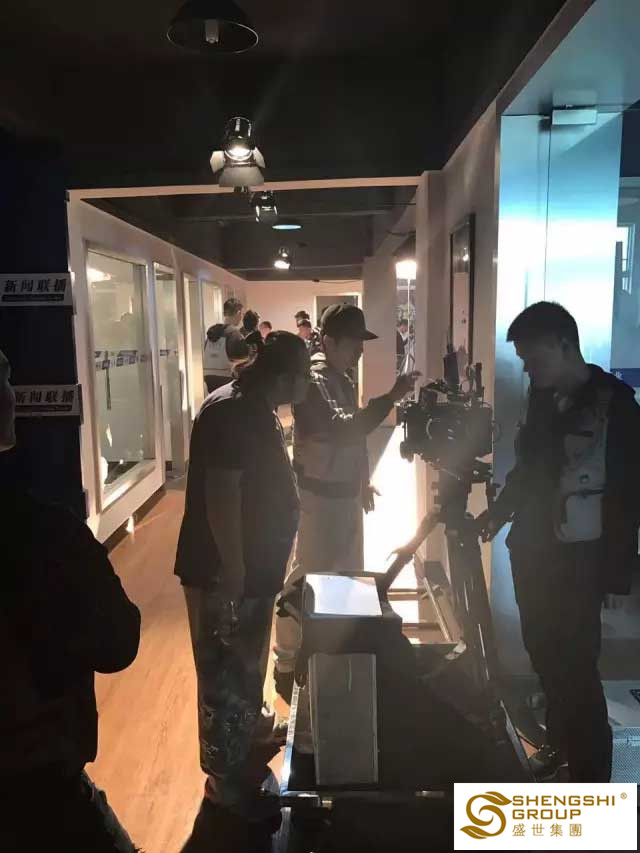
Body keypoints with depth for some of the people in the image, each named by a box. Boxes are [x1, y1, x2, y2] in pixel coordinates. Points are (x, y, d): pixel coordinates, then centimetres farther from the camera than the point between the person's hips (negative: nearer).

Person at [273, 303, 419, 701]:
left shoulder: (343, 378, 11)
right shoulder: (314, 380, -19)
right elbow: (343, 429, -33)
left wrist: (362, 481, 22)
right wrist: (392, 397, -37)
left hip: (345, 492, 10)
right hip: (320, 496, -10)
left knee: (349, 575, 19)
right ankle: (288, 665, 15)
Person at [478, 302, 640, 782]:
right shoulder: (544, 398, 5)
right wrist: (500, 511, 14)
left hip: (578, 562, -6)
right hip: (533, 551, 6)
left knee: (576, 668, 2)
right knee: (545, 658, 17)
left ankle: (592, 781, 19)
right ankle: (559, 742, 37)